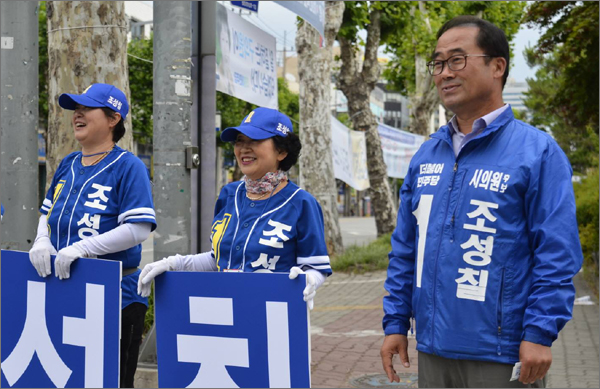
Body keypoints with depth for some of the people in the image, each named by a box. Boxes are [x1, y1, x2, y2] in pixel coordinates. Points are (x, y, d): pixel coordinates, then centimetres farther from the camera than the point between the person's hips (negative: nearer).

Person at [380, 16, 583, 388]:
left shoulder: (537, 151, -7)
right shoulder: (427, 155, 10)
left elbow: (557, 255, -11)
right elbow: (404, 250, 14)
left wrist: (540, 334, -17)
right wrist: (396, 322, 10)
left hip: (502, 357, -5)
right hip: (433, 350, 6)